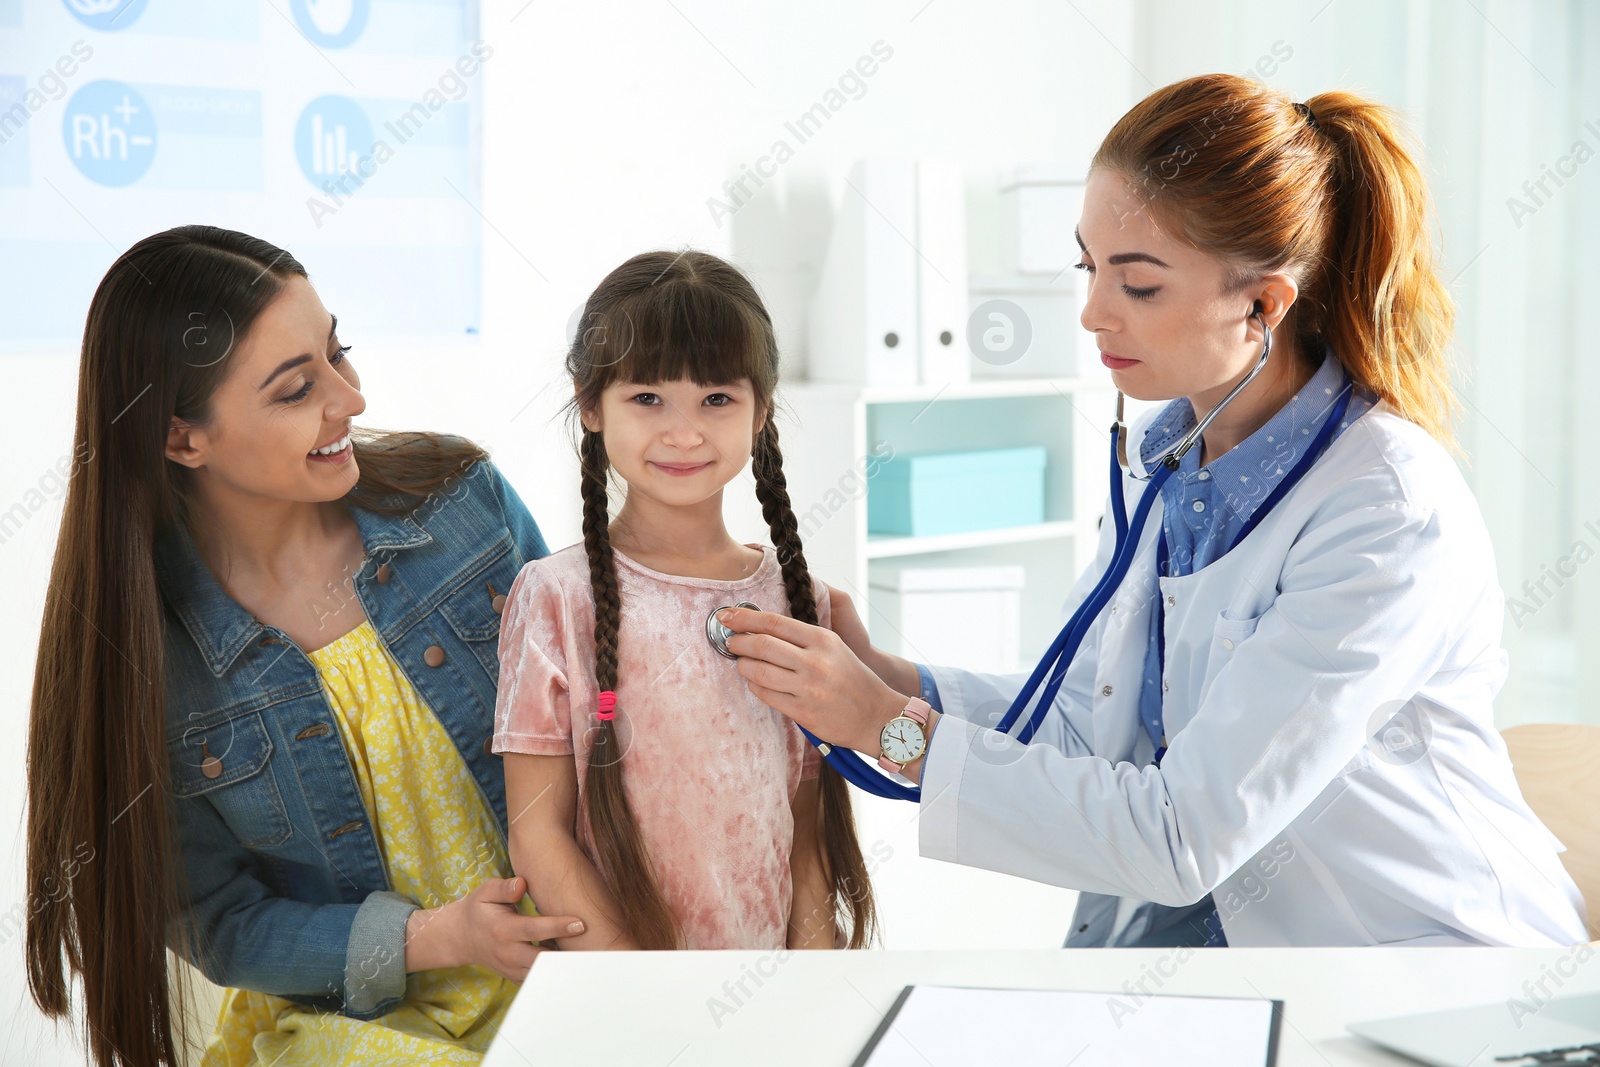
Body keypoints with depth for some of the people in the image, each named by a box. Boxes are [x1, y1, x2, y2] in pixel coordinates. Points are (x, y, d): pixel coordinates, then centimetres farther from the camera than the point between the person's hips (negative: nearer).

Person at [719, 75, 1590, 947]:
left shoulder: (1392, 515, -25)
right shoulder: (1160, 451, 0)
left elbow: (1181, 835, -26)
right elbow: (1082, 721, 6)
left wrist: (892, 729, -25)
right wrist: (884, 676, -9)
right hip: (1214, 914, 6)